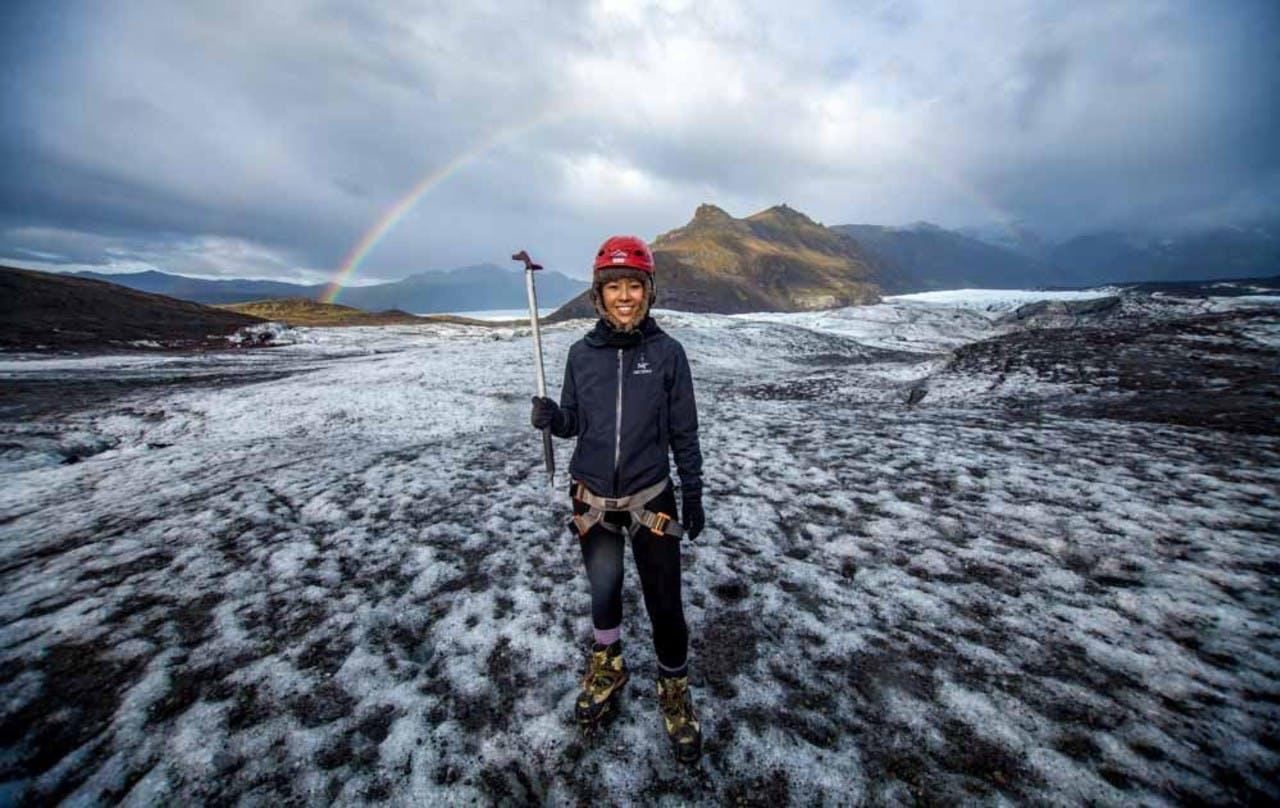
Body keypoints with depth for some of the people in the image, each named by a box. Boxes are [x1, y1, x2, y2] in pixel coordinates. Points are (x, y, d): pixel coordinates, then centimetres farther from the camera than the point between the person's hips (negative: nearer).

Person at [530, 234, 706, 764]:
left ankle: (675, 690, 36)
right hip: (593, 498, 2)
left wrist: (693, 496, 1)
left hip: (651, 499, -2)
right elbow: (573, 422, 5)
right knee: (604, 594, 19)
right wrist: (550, 417, -17)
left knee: (664, 603, 6)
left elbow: (684, 431, -2)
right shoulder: (582, 353, -3)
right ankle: (607, 669, 49)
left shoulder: (667, 352, -7)